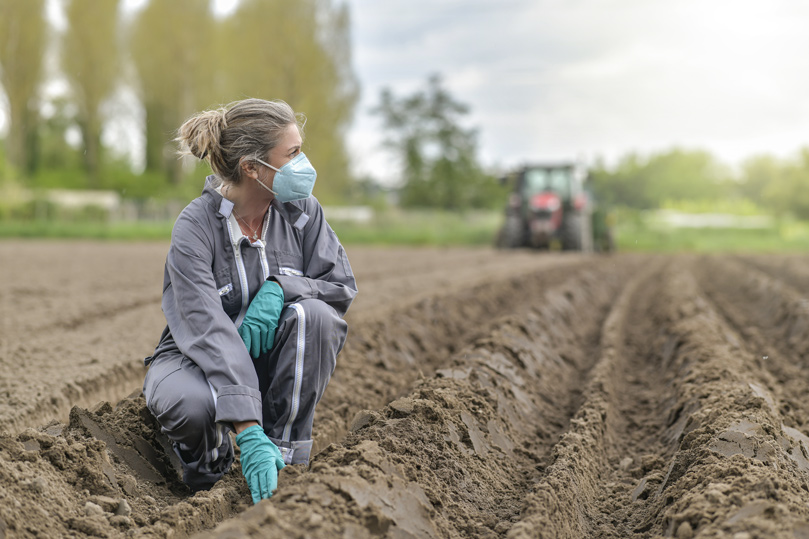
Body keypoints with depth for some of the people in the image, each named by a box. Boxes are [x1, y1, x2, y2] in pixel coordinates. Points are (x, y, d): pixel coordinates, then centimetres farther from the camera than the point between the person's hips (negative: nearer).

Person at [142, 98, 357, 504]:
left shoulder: (301, 210, -9)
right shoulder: (194, 227, -23)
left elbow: (342, 284, -6)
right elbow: (210, 330, -32)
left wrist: (279, 288, -28)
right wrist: (248, 431, -41)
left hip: (270, 357, 4)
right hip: (198, 358, -3)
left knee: (313, 313, -28)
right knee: (190, 403, -38)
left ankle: (286, 458, -17)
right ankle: (209, 464, 0)